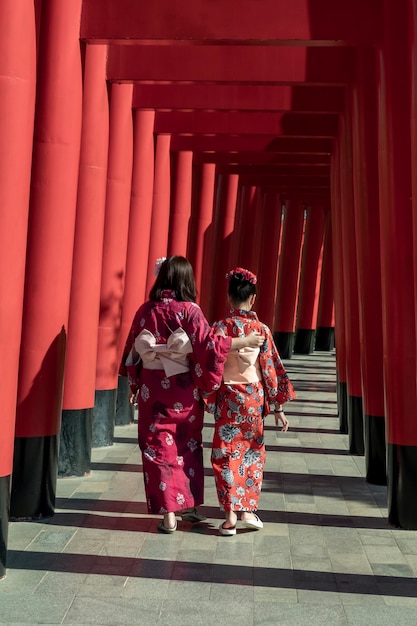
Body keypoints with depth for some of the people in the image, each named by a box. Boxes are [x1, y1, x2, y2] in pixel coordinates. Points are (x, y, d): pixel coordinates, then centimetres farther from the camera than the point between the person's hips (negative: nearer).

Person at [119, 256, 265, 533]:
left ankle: (168, 514, 10)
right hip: (184, 389, -1)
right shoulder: (189, 311, -10)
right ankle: (189, 504, 29)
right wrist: (246, 341, -7)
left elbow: (133, 350, 4)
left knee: (160, 449, 8)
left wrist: (134, 385, 15)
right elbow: (209, 344, -15)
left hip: (153, 389, 1)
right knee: (188, 447, 17)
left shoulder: (146, 310, -1)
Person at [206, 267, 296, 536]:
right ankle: (249, 510, 19)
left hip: (228, 397, -2)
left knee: (227, 455, 6)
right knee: (252, 453, 17)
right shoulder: (262, 329, -4)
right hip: (254, 398, 2)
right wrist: (278, 407, 4)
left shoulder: (221, 327, -8)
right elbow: (272, 369, -1)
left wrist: (209, 400, 3)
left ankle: (231, 516, 6)